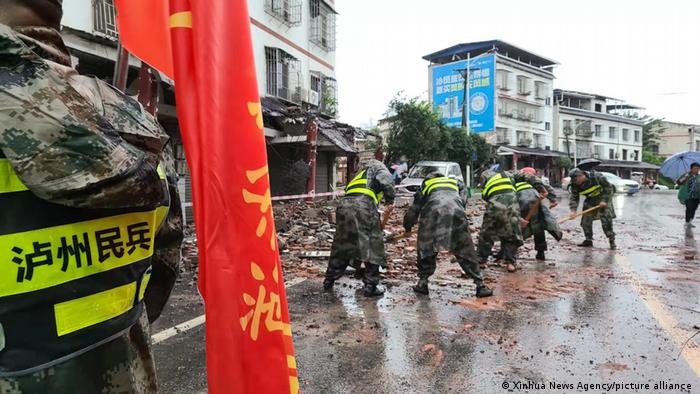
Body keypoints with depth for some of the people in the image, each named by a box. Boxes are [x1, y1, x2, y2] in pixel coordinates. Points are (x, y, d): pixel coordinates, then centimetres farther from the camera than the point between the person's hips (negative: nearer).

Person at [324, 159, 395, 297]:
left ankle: (329, 280, 28)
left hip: (344, 205, 7)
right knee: (373, 247, 4)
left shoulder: (359, 175, 39)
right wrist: (390, 200, -1)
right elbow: (386, 179, -6)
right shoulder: (376, 165, 19)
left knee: (340, 245, 19)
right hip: (363, 205, -7)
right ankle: (370, 286, 7)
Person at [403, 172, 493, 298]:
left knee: (426, 250, 18)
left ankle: (422, 283, 19)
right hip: (457, 214, 1)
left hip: (433, 213, -1)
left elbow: (413, 211, 33)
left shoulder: (425, 186, 33)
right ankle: (480, 285, 14)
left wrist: (407, 227, 50)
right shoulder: (455, 183, 38)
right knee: (466, 252, 13)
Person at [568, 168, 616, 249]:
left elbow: (608, 187, -17)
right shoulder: (575, 185, -13)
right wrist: (573, 210, -27)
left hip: (603, 199, -5)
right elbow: (574, 197, -13)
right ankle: (588, 240, 16)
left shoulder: (596, 177, -25)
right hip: (590, 202, 5)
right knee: (585, 221, 1)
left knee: (606, 221, -12)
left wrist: (604, 200, -22)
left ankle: (612, 241, -2)